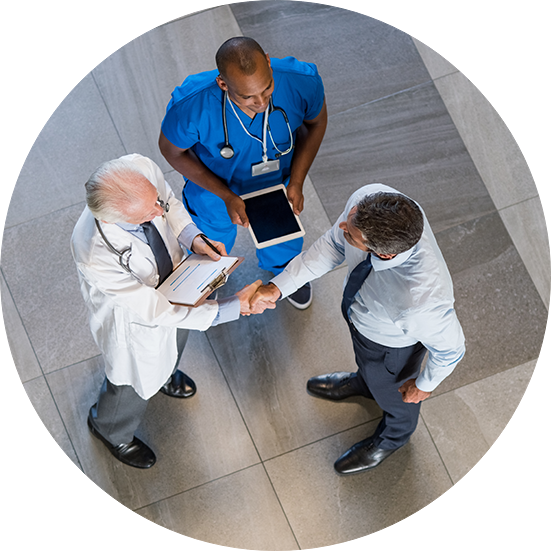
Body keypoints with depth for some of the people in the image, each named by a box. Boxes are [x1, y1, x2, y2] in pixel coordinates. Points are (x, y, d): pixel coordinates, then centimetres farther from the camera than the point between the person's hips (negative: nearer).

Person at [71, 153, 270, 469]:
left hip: (174, 281, 5)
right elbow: (154, 310, -36)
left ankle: (164, 374, 74)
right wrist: (232, 308, -34)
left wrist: (192, 238, -24)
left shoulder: (142, 169, -33)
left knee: (174, 340, 36)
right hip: (134, 312, -5)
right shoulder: (95, 254, -47)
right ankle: (110, 429, 60)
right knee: (137, 379, 24)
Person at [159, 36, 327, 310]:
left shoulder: (301, 81, -37)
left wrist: (296, 182, -17)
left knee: (284, 241, 33)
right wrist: (226, 196, -26)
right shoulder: (191, 105, -42)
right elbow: (172, 150, -21)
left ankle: (284, 269, 71)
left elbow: (316, 121, -12)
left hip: (277, 184, 2)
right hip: (214, 187, -2)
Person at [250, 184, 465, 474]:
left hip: (392, 343, -4)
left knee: (389, 389, 31)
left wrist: (425, 384, -6)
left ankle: (394, 435, 68)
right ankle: (363, 383, 77)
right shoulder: (368, 199, -37)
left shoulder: (423, 299, -49)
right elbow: (333, 243, -15)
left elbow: (449, 347, -27)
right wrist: (278, 286, -19)